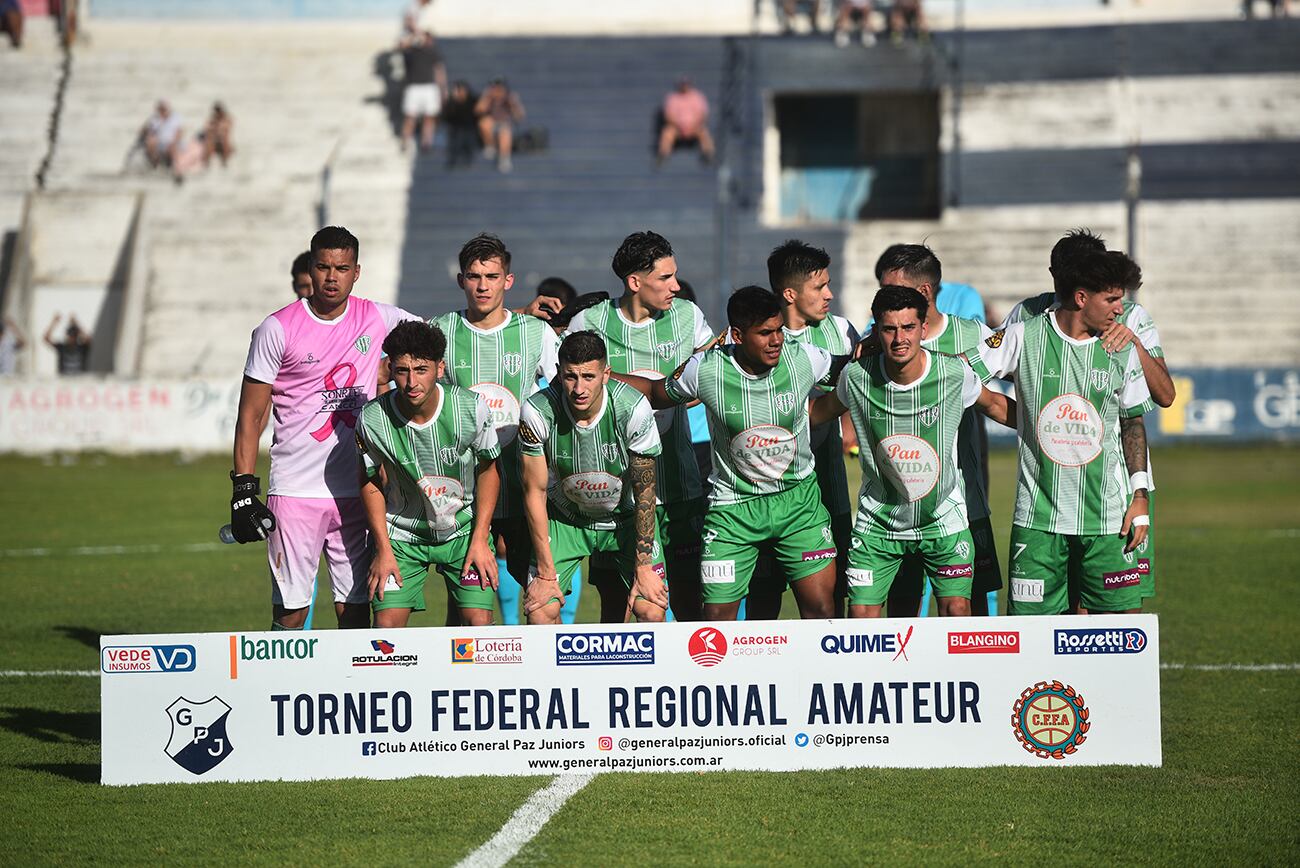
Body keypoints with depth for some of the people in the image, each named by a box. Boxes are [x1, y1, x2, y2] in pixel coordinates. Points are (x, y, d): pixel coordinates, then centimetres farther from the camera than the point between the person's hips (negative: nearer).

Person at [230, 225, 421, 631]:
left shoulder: (377, 319, 6)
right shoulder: (278, 330, -3)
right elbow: (251, 415, -1)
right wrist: (243, 491, -7)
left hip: (356, 491, 3)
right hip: (295, 491, -3)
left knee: (355, 610, 4)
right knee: (290, 613, -3)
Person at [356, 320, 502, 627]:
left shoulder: (471, 408, -17)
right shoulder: (373, 418, -17)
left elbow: (488, 470, -1)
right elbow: (372, 484, -1)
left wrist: (480, 539, -5)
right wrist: (383, 550, -5)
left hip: (464, 528, 0)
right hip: (402, 533, 0)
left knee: (479, 622, -12)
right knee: (387, 624, -13)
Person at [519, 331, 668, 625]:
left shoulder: (633, 408, -26)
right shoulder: (537, 412, -25)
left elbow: (644, 492, -15)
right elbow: (535, 493, -15)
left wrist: (644, 569, -15)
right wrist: (546, 574, -15)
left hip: (626, 515, 0)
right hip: (565, 519, 0)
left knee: (651, 611, -16)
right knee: (539, 613, -14)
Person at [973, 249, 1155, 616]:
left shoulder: (1122, 350, 5)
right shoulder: (1024, 337, -3)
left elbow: (1132, 423, 12)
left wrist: (1139, 496, 7)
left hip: (1106, 513, 2)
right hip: (1038, 513, -2)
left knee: (1124, 611, -4)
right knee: (1031, 617, -2)